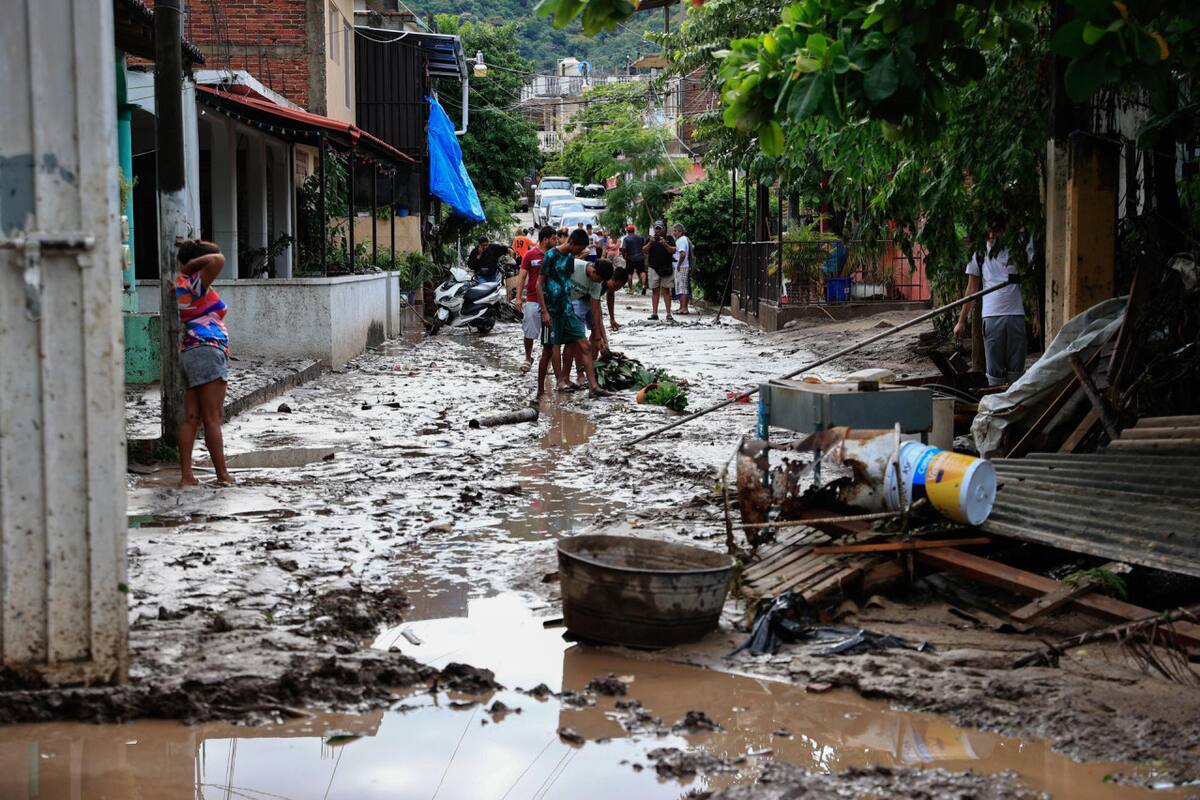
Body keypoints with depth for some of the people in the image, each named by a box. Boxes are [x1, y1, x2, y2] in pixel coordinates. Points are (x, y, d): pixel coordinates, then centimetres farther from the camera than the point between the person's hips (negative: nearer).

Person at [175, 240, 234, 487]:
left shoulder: (183, 284, 18)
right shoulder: (195, 284, -9)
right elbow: (218, 260, -24)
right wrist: (190, 264, -12)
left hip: (190, 353, 10)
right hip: (207, 350, -10)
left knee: (192, 417, 5)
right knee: (213, 417, -6)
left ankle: (186, 474, 2)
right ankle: (222, 474, -2)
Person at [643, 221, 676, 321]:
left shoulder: (669, 239, 7)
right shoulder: (651, 239, 13)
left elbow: (673, 250, -3)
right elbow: (644, 250, 2)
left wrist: (665, 244, -18)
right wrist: (650, 243, -14)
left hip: (666, 269, -2)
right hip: (654, 269, 2)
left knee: (666, 291, -1)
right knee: (655, 290, 3)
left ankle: (668, 314, -2)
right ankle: (654, 313, 4)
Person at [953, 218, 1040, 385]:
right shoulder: (979, 252, 9)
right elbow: (972, 288, 13)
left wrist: (1036, 315, -1)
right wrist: (962, 321, 10)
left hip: (1017, 314, -1)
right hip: (991, 315, 1)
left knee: (1016, 368, 2)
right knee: (994, 371, 0)